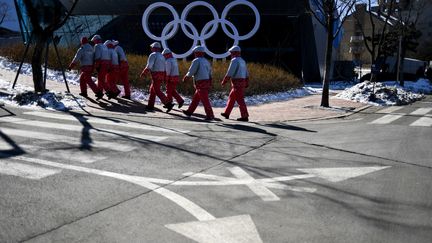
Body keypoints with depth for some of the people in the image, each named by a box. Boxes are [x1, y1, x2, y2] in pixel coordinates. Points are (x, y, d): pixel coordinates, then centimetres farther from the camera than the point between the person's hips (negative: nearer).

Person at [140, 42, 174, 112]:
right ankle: (150, 105, 19)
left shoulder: (153, 55, -9)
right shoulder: (162, 56, 17)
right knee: (152, 90, 17)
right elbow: (164, 68, 17)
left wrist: (143, 74, -7)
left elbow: (149, 66, -16)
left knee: (157, 91, -9)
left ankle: (168, 104, -19)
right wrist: (164, 78, 19)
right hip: (161, 75, 9)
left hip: (156, 75, -9)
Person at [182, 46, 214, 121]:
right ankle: (189, 112, 27)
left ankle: (210, 115, -8)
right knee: (195, 98, 18)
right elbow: (210, 73, 16)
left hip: (201, 84, -9)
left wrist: (185, 78, 8)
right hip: (207, 83, 9)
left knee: (205, 100, -7)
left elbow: (191, 72, -11)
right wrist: (210, 84, 19)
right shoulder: (206, 61, 15)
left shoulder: (196, 61, -10)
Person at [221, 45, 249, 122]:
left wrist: (224, 81, -7)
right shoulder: (242, 61, 15)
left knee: (240, 100, -7)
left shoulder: (234, 60, -13)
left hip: (237, 83, -9)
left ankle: (245, 117, -7)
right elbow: (246, 74, 17)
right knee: (231, 98, 18)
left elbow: (229, 73, -17)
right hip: (242, 82, 9)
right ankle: (226, 113, 26)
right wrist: (246, 83, 23)